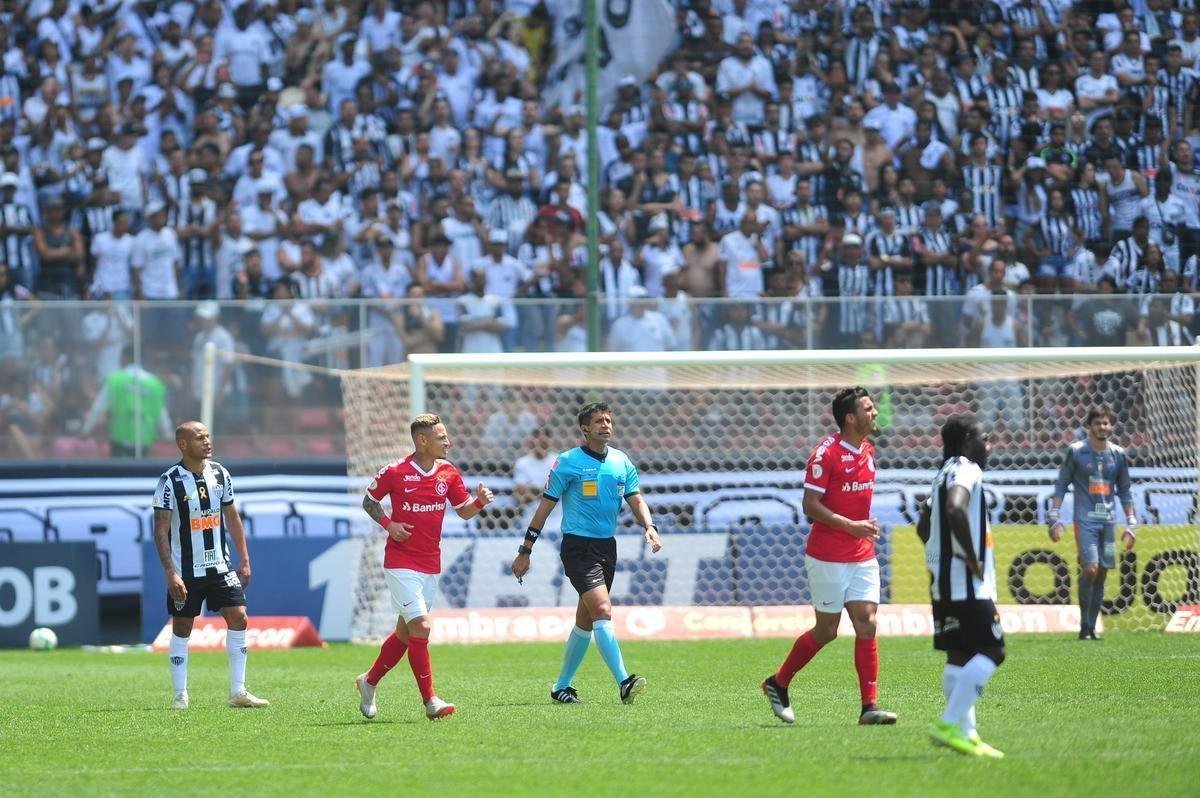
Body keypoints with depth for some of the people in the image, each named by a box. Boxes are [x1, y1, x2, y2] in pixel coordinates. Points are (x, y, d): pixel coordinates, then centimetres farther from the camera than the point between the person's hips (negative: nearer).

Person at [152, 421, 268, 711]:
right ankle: (180, 695, 11)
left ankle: (238, 692, 0)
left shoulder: (220, 474, 4)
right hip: (185, 571, -4)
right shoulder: (170, 481, -12)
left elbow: (232, 518, 13)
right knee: (182, 628, 3)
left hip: (220, 565, 4)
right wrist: (170, 573, -18)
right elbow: (161, 531, -12)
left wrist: (244, 559, 9)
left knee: (238, 618, -5)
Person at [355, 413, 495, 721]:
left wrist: (480, 501, -11)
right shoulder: (395, 472, -10)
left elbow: (464, 512, 10)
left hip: (430, 565, 6)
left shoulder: (449, 472, 4)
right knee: (421, 626, -16)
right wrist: (387, 524, -13)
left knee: (405, 632, 13)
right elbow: (369, 501, 4)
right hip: (400, 564, -6)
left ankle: (369, 682, 33)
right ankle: (430, 701, -13)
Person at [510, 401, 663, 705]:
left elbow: (636, 500, 7)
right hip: (578, 546, -6)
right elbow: (545, 506, -2)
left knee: (586, 622, 12)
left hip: (607, 547, 6)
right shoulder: (568, 463, -6)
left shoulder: (621, 462, 9)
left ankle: (562, 686, 24)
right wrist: (525, 552, -2)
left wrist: (649, 526, -15)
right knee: (602, 610, -21)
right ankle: (623, 683, -29)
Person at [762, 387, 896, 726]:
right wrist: (851, 526, -24)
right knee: (827, 631, 2)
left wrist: (865, 523, 15)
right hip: (828, 558, -6)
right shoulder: (826, 454, -14)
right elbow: (810, 506, -17)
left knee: (867, 624, -4)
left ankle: (870, 707, -6)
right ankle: (777, 683, 23)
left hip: (862, 557, 6)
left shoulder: (869, 451, 10)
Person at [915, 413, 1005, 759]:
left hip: (943, 584, 10)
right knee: (990, 652, -9)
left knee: (959, 657, 10)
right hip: (968, 584, -10)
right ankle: (950, 724, -18)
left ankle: (966, 733, 9)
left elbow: (923, 525, 29)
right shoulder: (966, 471, -12)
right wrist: (972, 558, -22)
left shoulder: (944, 474, 19)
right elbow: (955, 509, -31)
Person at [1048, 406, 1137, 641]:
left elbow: (1124, 491, 16)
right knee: (1090, 568, -16)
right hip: (1085, 520, -4)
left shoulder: (1118, 455, 8)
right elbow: (1061, 485, 3)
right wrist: (1055, 518, -5)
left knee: (1101, 573, 3)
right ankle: (1085, 627, -7)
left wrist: (1131, 524, 11)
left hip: (1108, 521, 4)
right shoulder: (1076, 452, -1)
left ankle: (1091, 627, 10)